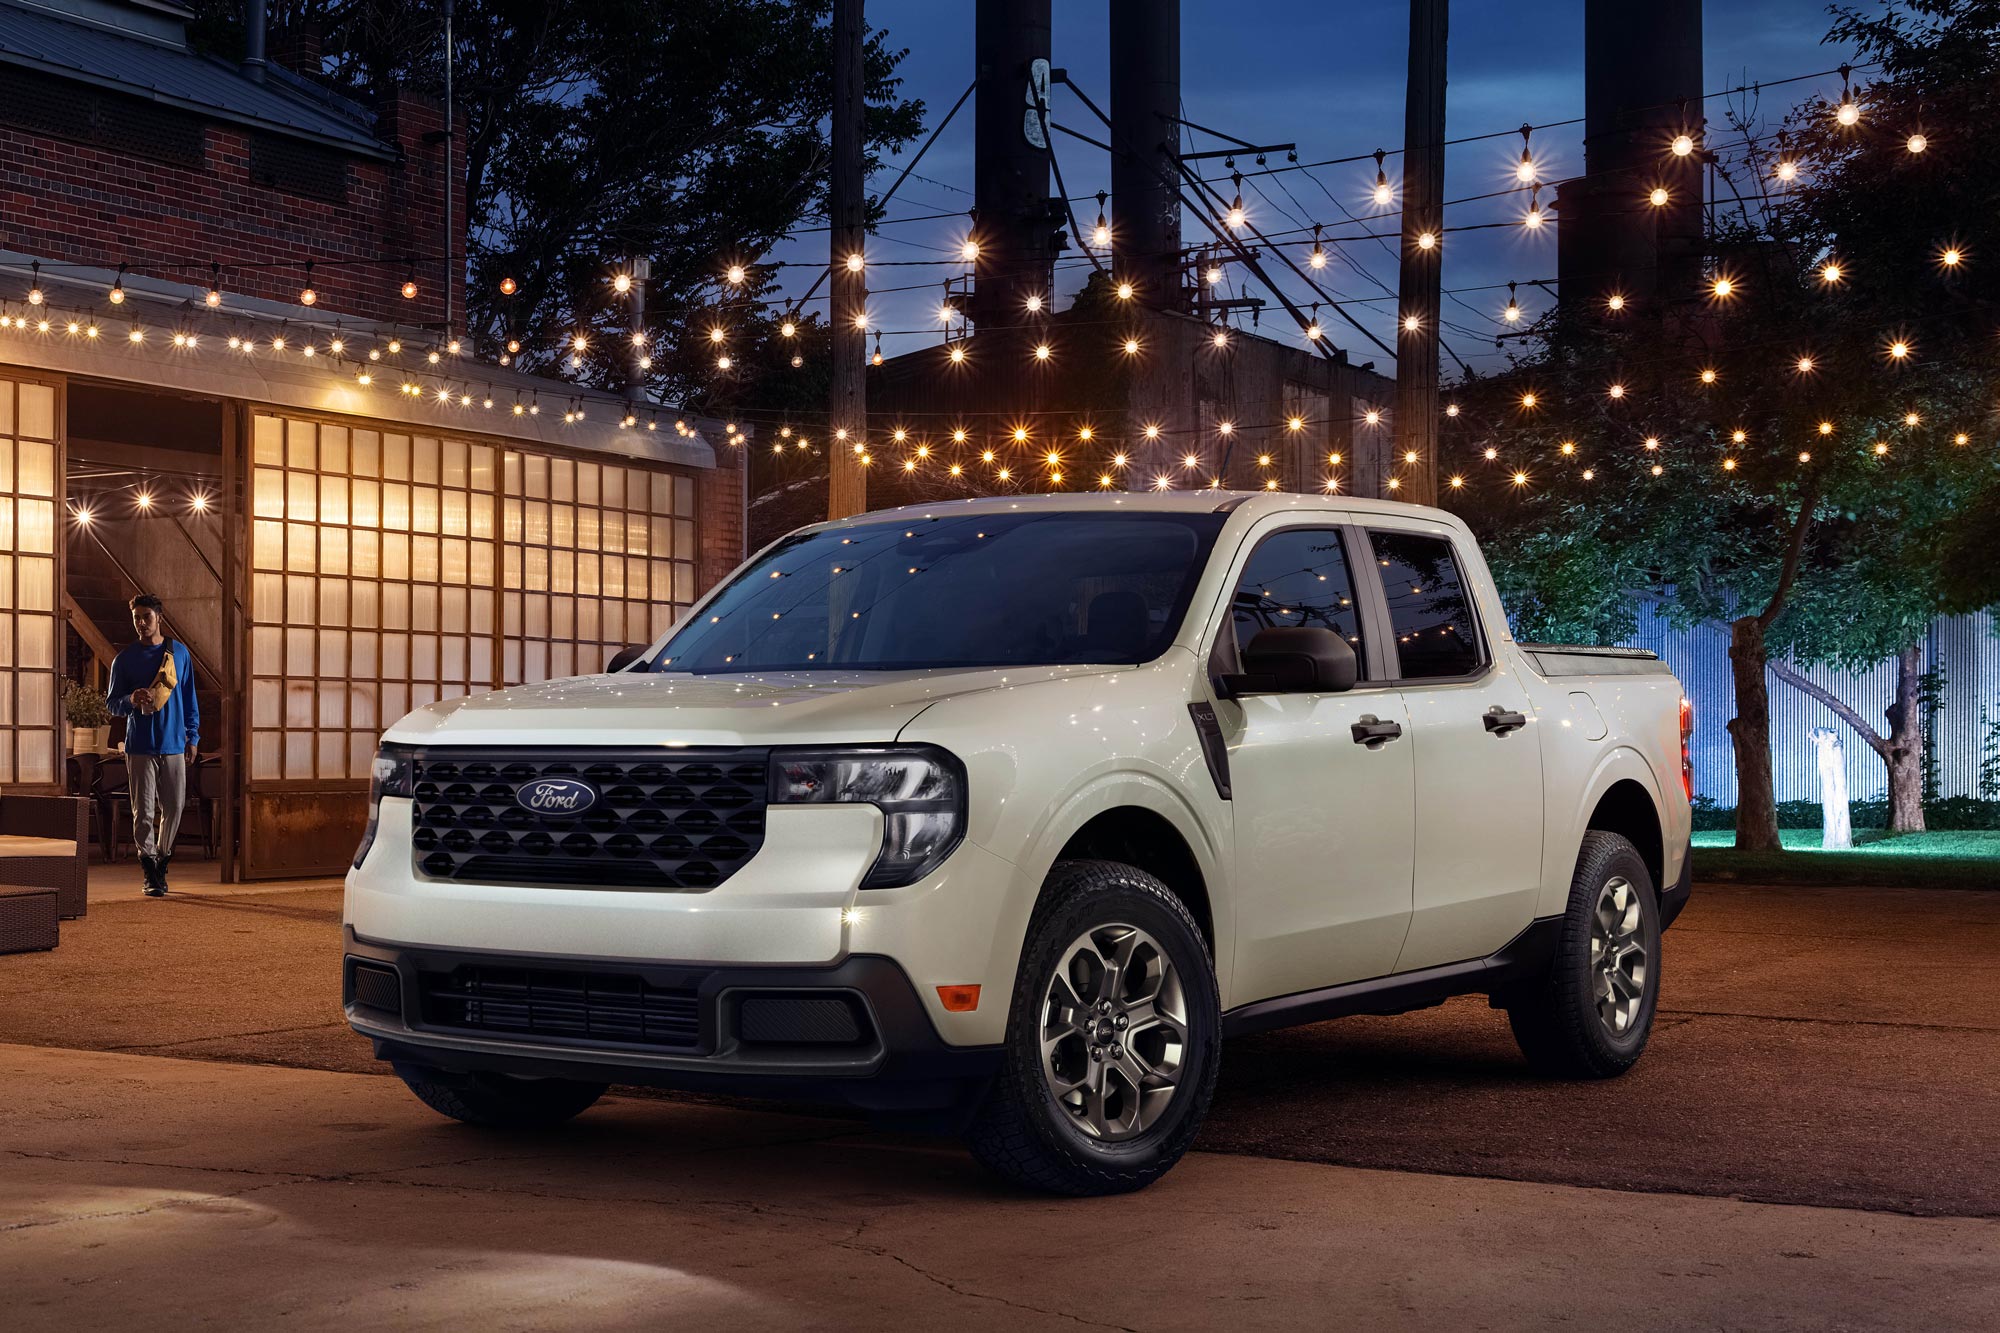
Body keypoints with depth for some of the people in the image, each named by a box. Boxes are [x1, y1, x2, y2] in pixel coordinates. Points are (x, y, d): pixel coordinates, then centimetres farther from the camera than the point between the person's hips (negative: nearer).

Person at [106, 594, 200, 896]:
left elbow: (189, 699, 13)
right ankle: (150, 872, 2)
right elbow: (113, 703, 6)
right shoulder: (124, 660, 4)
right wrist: (132, 700, -16)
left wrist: (192, 736, 9)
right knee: (143, 811, -3)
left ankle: (162, 860, 23)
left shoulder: (179, 653, 8)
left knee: (173, 808, 5)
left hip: (173, 745, 1)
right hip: (139, 746, -1)